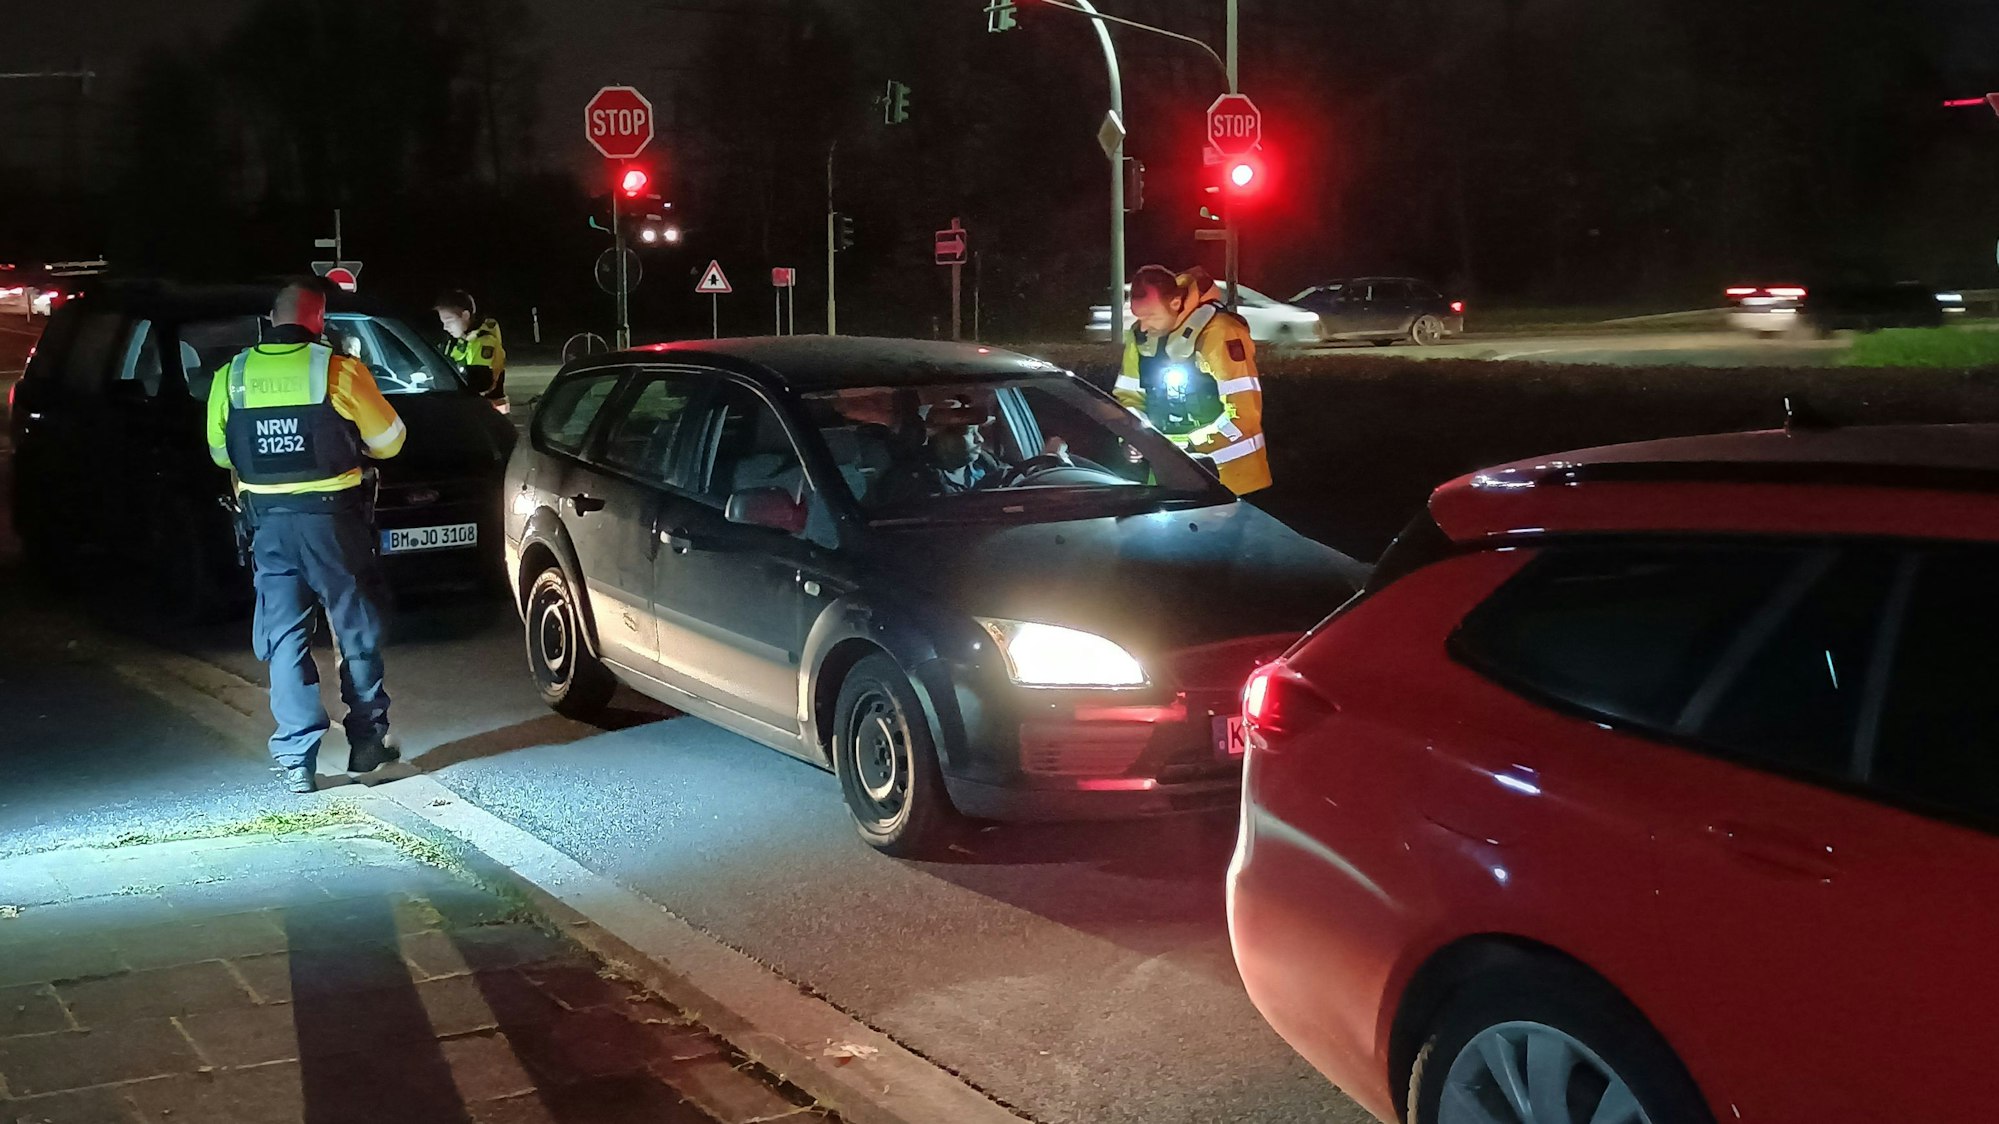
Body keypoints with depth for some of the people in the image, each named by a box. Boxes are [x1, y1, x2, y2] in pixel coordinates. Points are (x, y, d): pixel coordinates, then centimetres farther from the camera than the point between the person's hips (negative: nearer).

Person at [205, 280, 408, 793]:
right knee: (357, 629, 12)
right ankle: (367, 739, 18)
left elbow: (220, 452, 12)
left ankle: (297, 757, 2)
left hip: (268, 522, 2)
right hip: (331, 518, -2)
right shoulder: (339, 371, -8)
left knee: (284, 636, 7)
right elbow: (387, 441, 1)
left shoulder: (232, 376, 1)